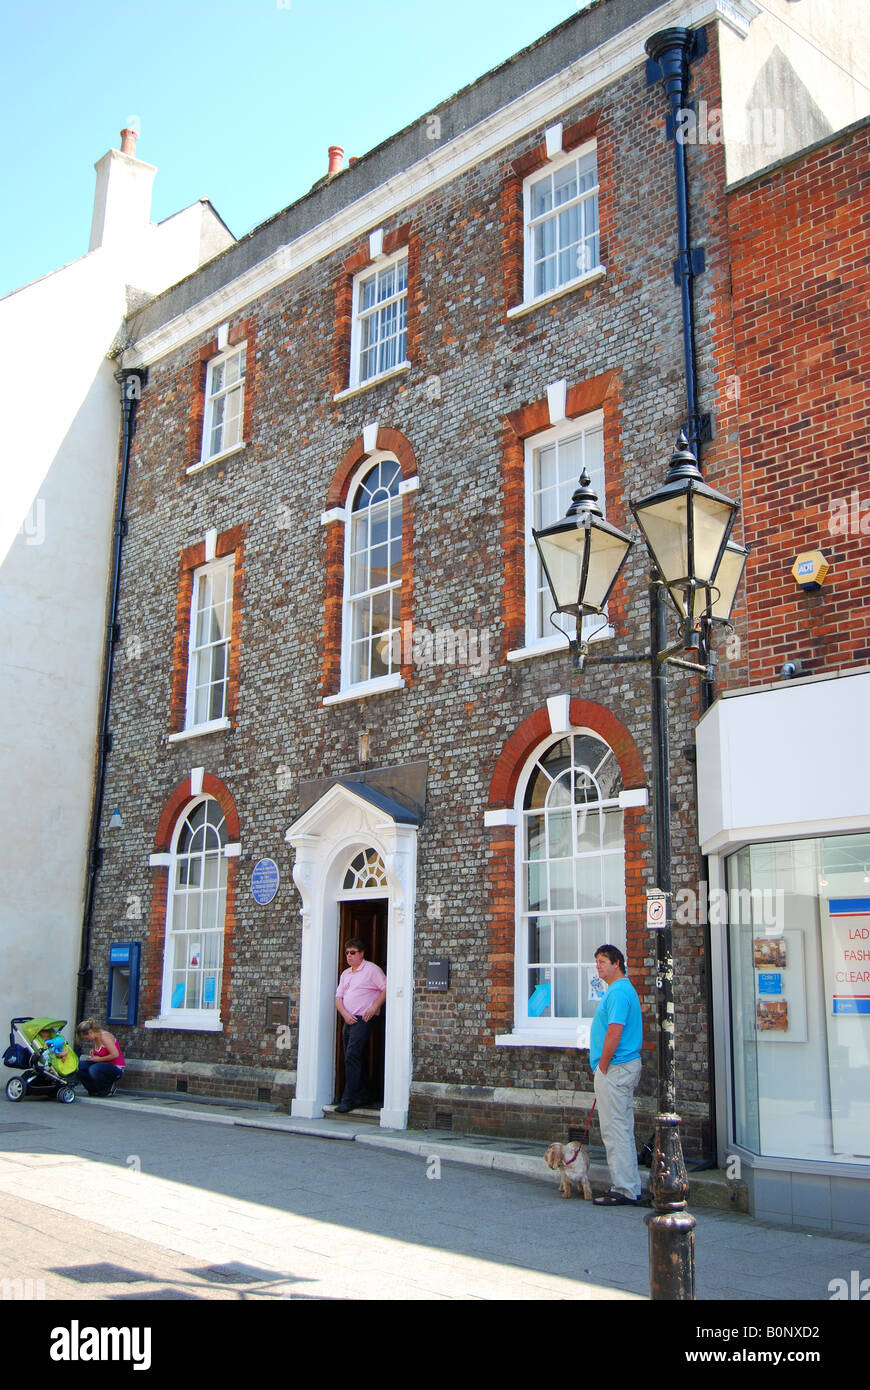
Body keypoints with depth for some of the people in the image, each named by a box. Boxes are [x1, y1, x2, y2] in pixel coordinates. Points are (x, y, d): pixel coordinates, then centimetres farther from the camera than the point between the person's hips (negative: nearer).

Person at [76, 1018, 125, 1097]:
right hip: (105, 1066, 9)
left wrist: (99, 1059, -17)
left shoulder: (104, 1036, -19)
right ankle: (94, 1090, 8)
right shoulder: (95, 1038, 8)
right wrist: (93, 1054, 4)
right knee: (80, 1065, -6)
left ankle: (108, 1089, -8)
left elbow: (115, 1055, -26)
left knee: (94, 1069, -35)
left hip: (116, 1069, -9)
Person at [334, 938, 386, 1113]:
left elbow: (386, 989, -7)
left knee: (352, 1056, -16)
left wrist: (374, 1008, -15)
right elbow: (338, 997, 16)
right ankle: (362, 1096, 20)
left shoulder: (371, 969, -3)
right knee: (352, 1058, 9)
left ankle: (348, 1100, -15)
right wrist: (345, 1014, -1)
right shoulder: (345, 974, 19)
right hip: (348, 1020, 8)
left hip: (363, 1019, -8)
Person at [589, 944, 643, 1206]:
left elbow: (615, 1032, -24)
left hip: (615, 1068, -11)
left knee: (615, 1130, -6)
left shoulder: (618, 992, -17)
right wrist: (603, 1068, 19)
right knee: (623, 1130, 14)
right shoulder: (623, 989, 17)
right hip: (626, 1066, 11)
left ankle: (624, 1191, -2)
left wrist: (602, 1066, -16)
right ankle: (630, 1187, 21)